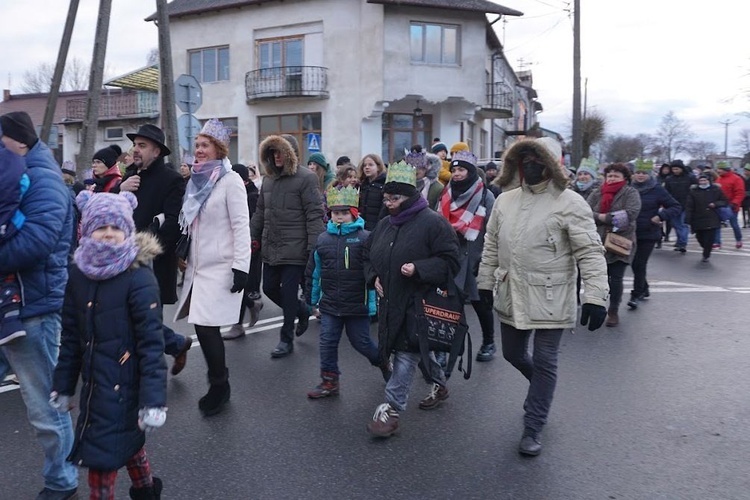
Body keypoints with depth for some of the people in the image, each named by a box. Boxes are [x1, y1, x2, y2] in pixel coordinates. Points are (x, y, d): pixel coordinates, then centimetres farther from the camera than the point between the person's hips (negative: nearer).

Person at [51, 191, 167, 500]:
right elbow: (71, 336, 8)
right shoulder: (79, 273, 1)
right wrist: (63, 385, 11)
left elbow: (151, 342, -20)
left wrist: (153, 399, -23)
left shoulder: (139, 277, -18)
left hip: (124, 384, -6)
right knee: (125, 441, 24)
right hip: (93, 381, 7)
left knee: (101, 457, -2)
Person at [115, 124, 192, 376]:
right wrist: (119, 190, -6)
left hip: (153, 264, -7)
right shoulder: (130, 176, 15)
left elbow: (172, 223, -18)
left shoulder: (171, 180, -8)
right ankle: (178, 344, 36)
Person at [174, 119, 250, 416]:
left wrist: (241, 266, -19)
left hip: (220, 268, -7)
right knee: (203, 326, 7)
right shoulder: (198, 180, 13)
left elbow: (241, 225, -14)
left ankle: (219, 388, 9)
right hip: (199, 266, 7)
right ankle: (218, 386, 22)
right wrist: (185, 258, 18)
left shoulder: (230, 180, -9)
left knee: (207, 326, -9)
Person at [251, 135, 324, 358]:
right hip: (271, 248, 7)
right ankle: (302, 310, 38)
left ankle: (286, 340, 17)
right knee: (269, 289, 13)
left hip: (295, 250, -7)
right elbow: (260, 212, 19)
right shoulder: (268, 179, 11)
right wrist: (252, 237, 16)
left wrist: (313, 248, -19)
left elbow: (315, 215, -14)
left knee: (289, 294, 1)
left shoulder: (305, 178, -10)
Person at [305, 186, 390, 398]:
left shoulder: (365, 238, -10)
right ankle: (329, 381, 23)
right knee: (327, 342, 7)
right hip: (330, 305, 4)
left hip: (357, 305, -4)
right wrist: (313, 300, 13)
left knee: (361, 342, 9)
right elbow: (314, 272, 11)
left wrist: (373, 303, -14)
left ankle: (383, 361, 38)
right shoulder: (323, 239, 4)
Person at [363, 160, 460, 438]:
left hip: (419, 301, -7)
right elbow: (369, 255, 21)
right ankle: (439, 385, 42)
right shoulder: (385, 224, 10)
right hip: (391, 300, 8)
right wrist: (374, 277, 3)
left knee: (406, 353, -7)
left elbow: (450, 262, -13)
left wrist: (418, 269, -25)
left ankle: (391, 410, -1)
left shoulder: (432, 222, -12)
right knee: (418, 348, 19)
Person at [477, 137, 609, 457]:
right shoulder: (505, 200, 6)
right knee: (513, 354, 19)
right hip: (511, 295, 6)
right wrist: (486, 282, 15)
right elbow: (491, 246, 13)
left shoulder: (569, 203, -12)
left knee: (544, 363, 3)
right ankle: (543, 391, 49)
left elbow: (590, 253, -15)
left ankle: (533, 428, 18)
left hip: (550, 299, -6)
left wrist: (596, 296, -22)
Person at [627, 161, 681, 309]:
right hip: (631, 233, 4)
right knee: (633, 263, 12)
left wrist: (660, 216, -15)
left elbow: (676, 207, -2)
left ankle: (636, 295, 4)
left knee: (639, 264, -6)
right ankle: (644, 290, 32)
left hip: (648, 234, -4)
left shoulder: (657, 190, -6)